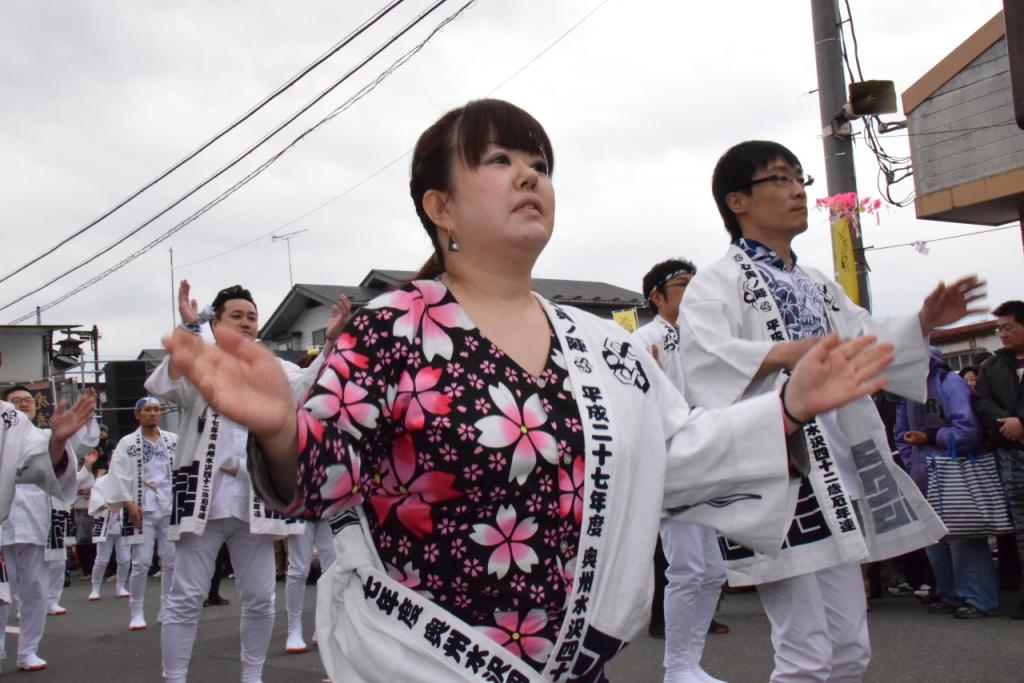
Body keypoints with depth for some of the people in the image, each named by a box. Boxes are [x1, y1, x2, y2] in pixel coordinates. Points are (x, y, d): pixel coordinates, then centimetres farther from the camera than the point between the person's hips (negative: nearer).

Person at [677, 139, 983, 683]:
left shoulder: (817, 286, 20)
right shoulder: (718, 283, -6)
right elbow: (705, 359, -24)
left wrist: (924, 323, 13)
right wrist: (783, 355, -38)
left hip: (836, 475, 9)